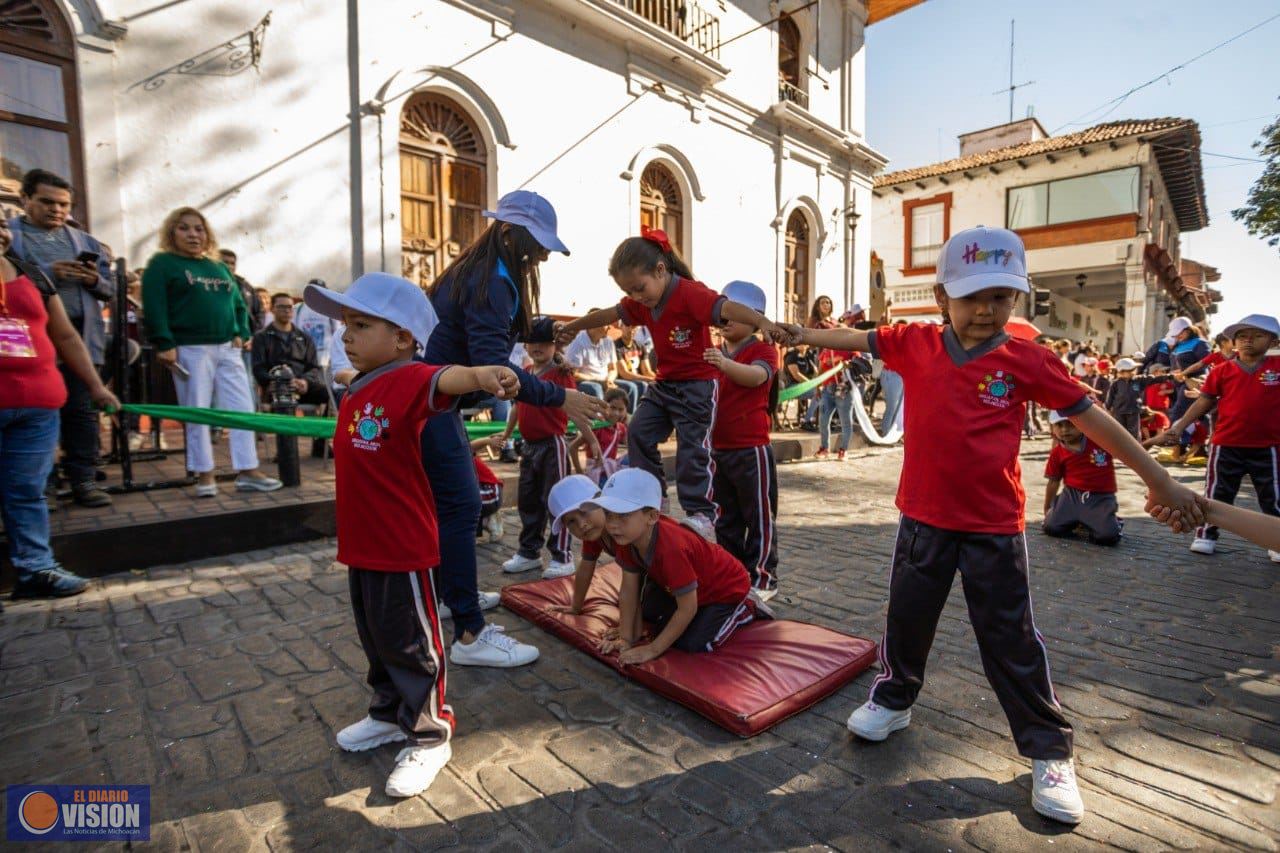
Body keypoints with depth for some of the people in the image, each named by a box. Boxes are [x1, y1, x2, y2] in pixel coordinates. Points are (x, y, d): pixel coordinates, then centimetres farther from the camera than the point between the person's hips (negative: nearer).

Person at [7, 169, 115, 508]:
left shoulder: (85, 242, 17)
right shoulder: (9, 236, 5)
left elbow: (110, 289, 15)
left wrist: (95, 280, -7)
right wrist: (47, 272, -16)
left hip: (80, 336, 3)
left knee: (82, 409, 2)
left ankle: (83, 478, 7)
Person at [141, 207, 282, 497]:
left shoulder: (219, 267, 20)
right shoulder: (162, 264, 3)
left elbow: (238, 304, 21)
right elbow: (153, 307, -6)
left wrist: (241, 333, 5)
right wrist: (164, 344, -14)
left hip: (227, 349, 5)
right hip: (190, 350, -5)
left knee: (242, 409, 0)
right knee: (197, 413, 0)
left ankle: (248, 472, 3)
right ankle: (205, 475, 9)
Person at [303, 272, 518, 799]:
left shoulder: (405, 381, -19)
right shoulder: (354, 393, 9)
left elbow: (442, 380, -42)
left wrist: (477, 375, -63)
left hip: (404, 547, -9)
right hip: (361, 545, 9)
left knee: (411, 644, 8)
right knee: (376, 637, 25)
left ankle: (429, 737, 28)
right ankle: (389, 713, 47)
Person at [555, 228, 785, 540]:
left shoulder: (690, 293, -23)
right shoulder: (640, 303, 1)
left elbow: (726, 307, -39)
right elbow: (608, 315, 17)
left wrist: (762, 322, -57)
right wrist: (572, 327, 30)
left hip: (698, 383, -8)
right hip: (664, 382, 8)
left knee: (692, 447, -7)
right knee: (639, 432, 4)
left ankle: (701, 514, 3)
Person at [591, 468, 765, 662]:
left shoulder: (671, 549, -41)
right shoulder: (626, 537, -19)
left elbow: (687, 609, -31)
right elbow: (628, 591, -9)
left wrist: (653, 649, -25)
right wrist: (625, 639, -10)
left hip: (727, 587, -7)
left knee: (691, 644, -18)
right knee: (646, 612, 2)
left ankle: (745, 609, 4)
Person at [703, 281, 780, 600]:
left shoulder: (763, 350, -7)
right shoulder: (714, 353, 12)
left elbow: (757, 376, -30)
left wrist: (725, 364, -48)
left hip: (751, 449, -6)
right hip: (717, 448, 7)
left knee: (759, 516, 5)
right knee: (725, 517, 16)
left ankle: (762, 578, 17)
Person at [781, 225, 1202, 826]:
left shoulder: (1026, 360, -7)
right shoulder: (916, 345, -2)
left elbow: (1090, 416, -3)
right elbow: (859, 340, 10)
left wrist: (1157, 478, -2)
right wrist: (801, 334, 10)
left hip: (994, 527, -2)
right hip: (924, 519, 2)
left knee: (1011, 642, 9)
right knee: (906, 618, 18)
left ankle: (1049, 752, 30)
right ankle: (893, 698, 42)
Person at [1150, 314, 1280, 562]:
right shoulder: (1222, 370, -1)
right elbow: (1203, 402, 1)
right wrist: (1178, 427, -3)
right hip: (1226, 444, 0)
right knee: (1217, 493, 8)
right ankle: (1206, 535, 18)